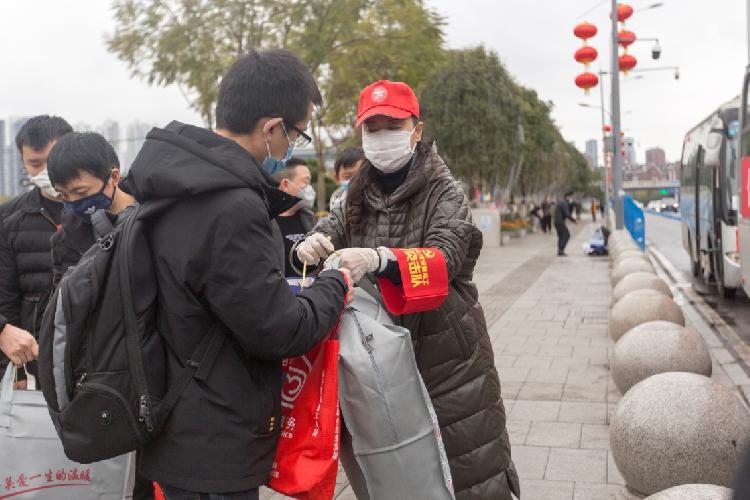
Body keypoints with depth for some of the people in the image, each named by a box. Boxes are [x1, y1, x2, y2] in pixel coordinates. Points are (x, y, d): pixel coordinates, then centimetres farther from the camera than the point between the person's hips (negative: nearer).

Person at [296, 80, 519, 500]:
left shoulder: (445, 191, -8)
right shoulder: (361, 192, 9)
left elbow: (445, 256, -23)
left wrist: (379, 258, -41)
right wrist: (315, 241, -23)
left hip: (444, 352, -4)